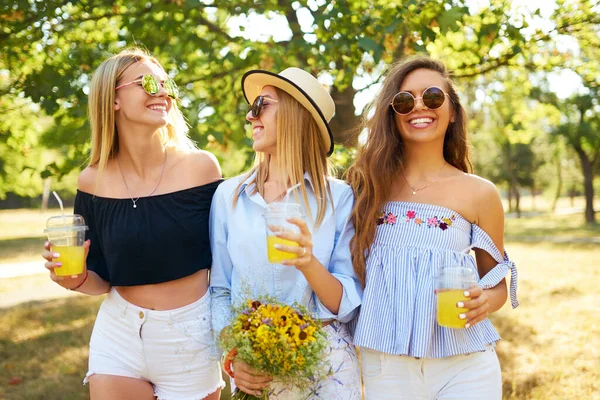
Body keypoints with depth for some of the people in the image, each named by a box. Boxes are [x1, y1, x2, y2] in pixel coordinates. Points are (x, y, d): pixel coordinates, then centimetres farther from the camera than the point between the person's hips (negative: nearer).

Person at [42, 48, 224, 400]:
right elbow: (103, 279, 3)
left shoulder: (200, 167, -11)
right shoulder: (93, 181, -5)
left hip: (191, 336, -1)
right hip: (118, 336, 2)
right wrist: (76, 278, -18)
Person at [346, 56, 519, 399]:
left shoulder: (479, 193, -2)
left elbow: (497, 282, 6)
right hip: (385, 364, 1)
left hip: (464, 366, 0)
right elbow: (354, 269, 7)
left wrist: (485, 302, -12)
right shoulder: (370, 184, 0)